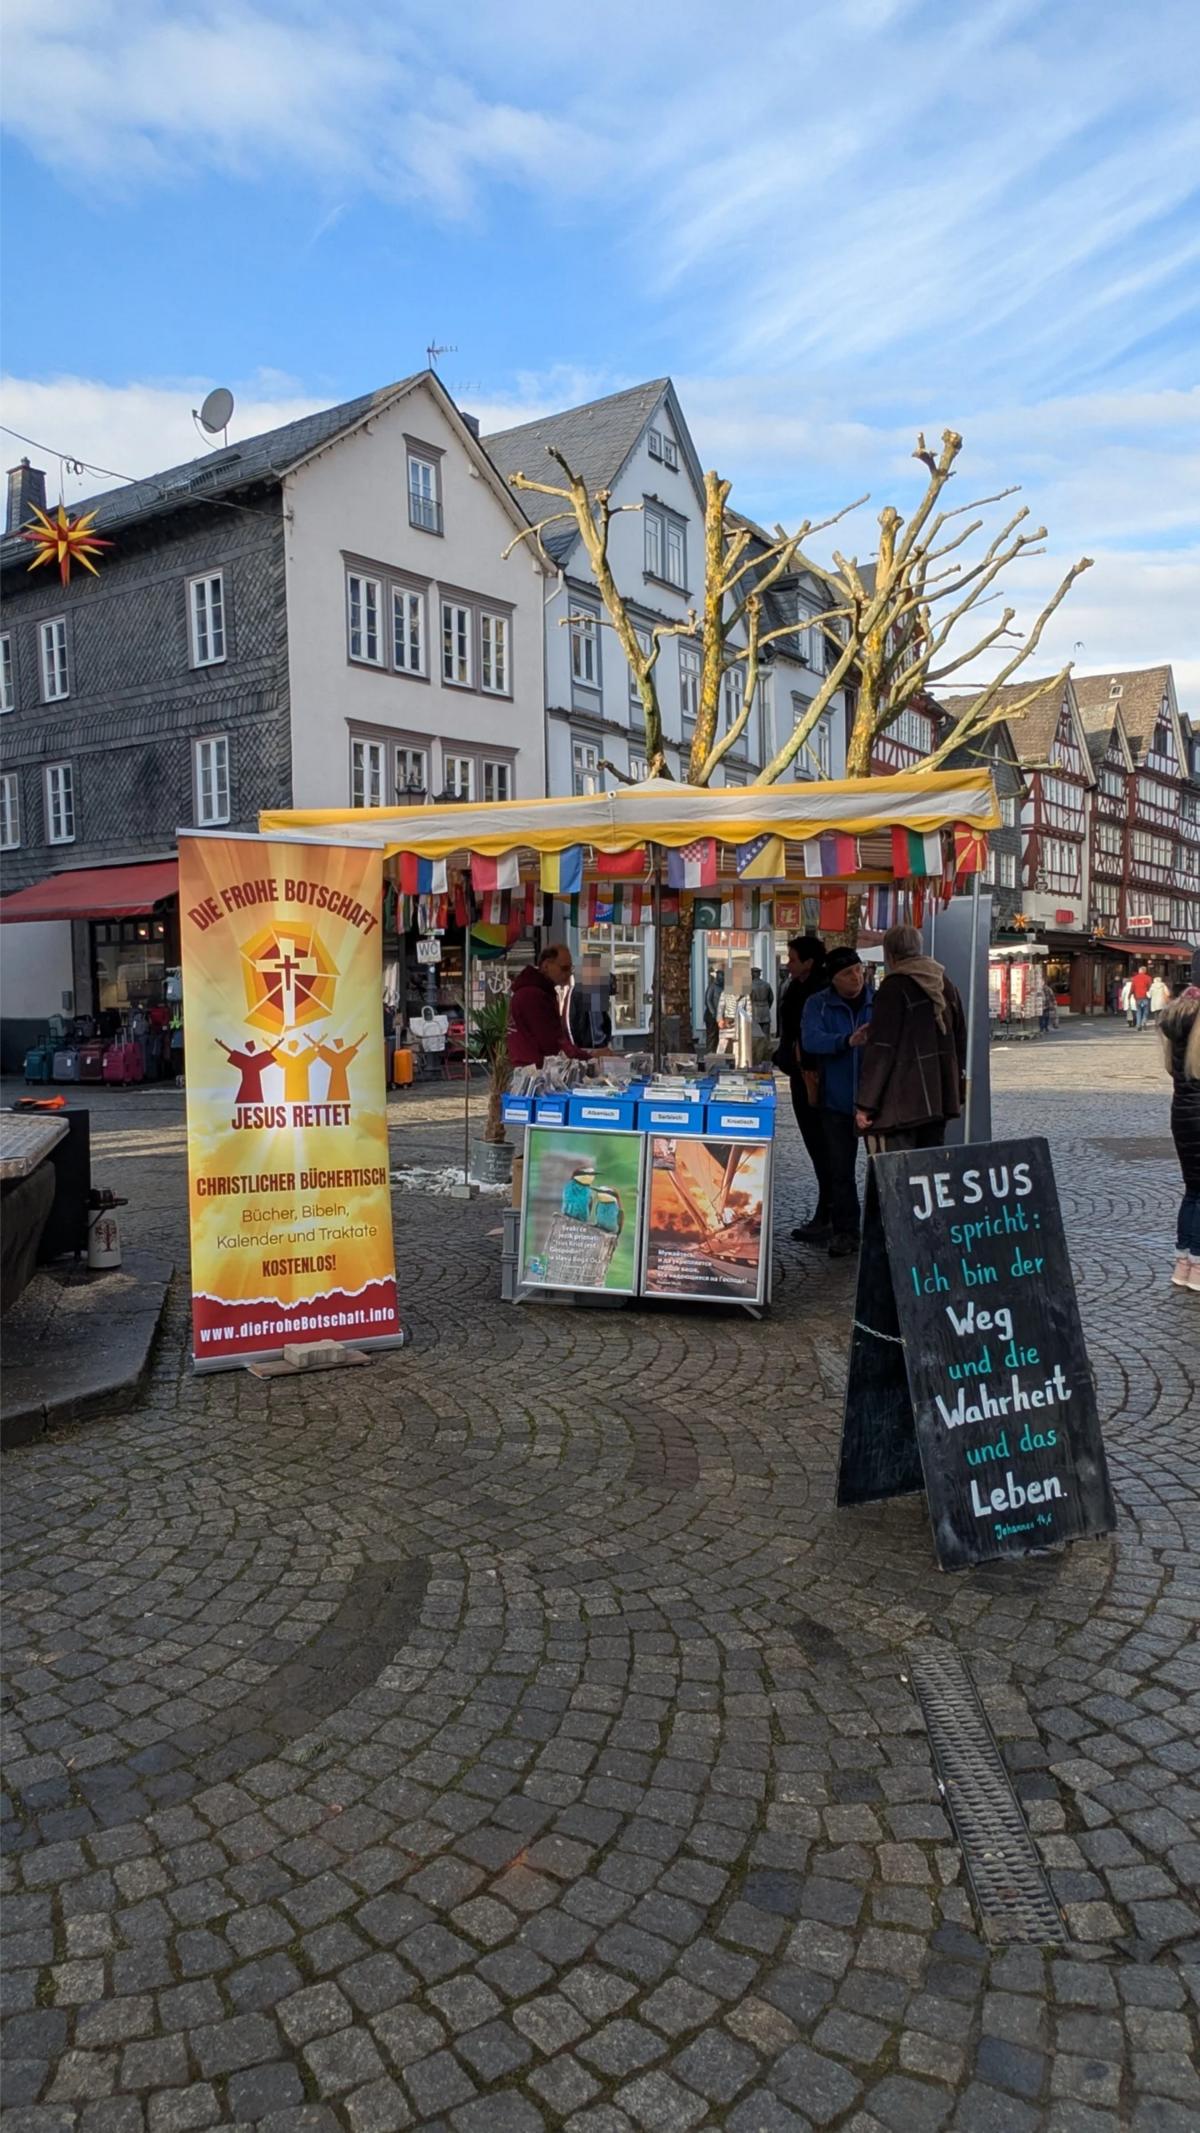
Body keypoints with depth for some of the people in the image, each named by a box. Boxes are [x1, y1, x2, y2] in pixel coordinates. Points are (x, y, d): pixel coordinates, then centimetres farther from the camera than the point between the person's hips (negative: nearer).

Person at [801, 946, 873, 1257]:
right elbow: (811, 1040, -17)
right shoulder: (818, 1005, -1)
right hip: (837, 1100, 0)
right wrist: (847, 1041, -33)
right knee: (839, 1170, 8)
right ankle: (844, 1231, 19)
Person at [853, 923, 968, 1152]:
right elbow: (960, 1040, 18)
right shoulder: (945, 984, 13)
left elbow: (880, 1049, -14)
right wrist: (958, 1092, 25)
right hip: (939, 1098, 8)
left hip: (901, 1103, -8)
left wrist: (865, 1104, -13)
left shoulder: (893, 988, -10)